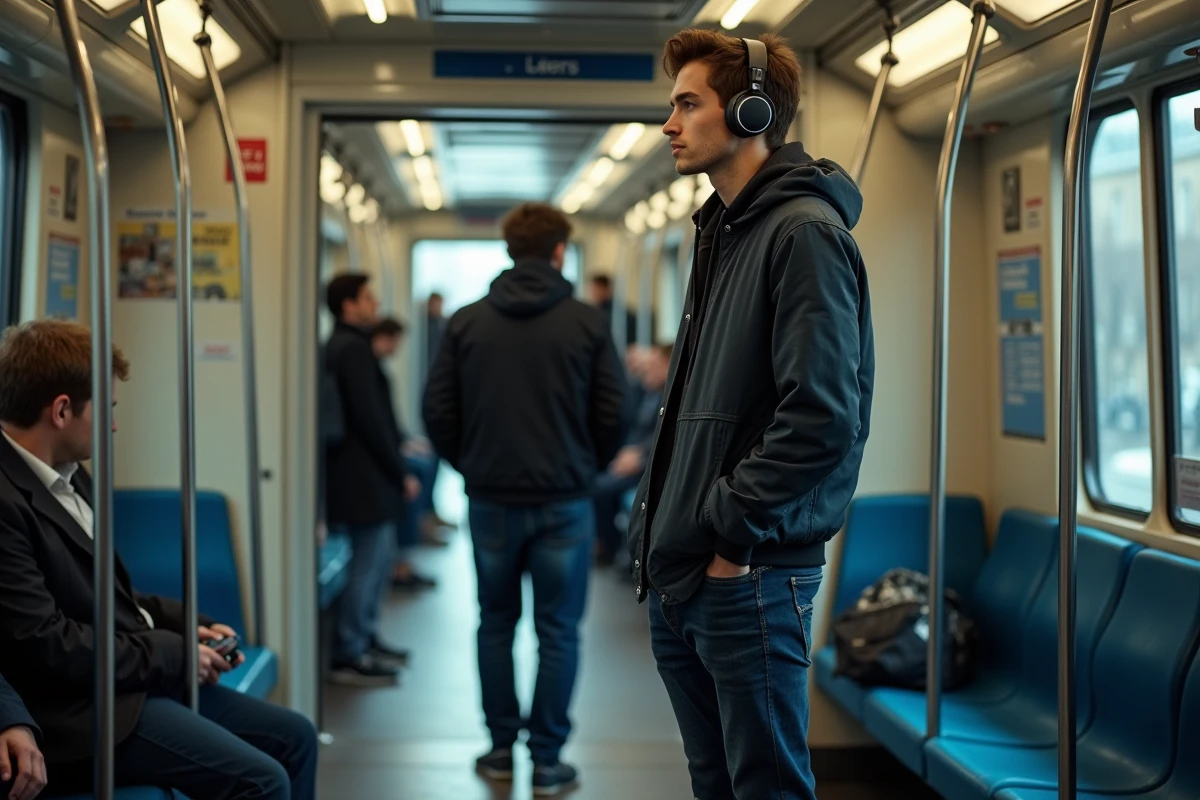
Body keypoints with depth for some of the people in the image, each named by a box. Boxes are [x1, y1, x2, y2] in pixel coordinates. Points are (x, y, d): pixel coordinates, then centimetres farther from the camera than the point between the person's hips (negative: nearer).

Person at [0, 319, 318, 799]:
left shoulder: (67, 476, 10)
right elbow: (48, 646, -23)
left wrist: (188, 624, 6)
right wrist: (175, 653, -13)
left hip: (141, 671, 10)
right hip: (85, 709, -10)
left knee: (295, 737, 9)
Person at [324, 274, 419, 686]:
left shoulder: (340, 346, 15)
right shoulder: (354, 349, -16)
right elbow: (370, 419, -20)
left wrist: (396, 460, 17)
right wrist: (400, 473, -14)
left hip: (357, 476, 10)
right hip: (365, 478, -10)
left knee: (376, 558, 18)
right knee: (369, 562, -5)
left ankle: (365, 640, 28)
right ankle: (347, 657, 1)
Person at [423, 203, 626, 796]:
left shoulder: (466, 322, 0)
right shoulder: (586, 323, -5)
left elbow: (438, 412, 0)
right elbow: (613, 414, -4)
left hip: (490, 499, 2)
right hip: (564, 500, -2)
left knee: (496, 625, 16)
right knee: (557, 632, 7)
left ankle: (501, 748, 21)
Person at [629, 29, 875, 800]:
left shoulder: (805, 234, -13)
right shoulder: (722, 231, 15)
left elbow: (822, 418, -22)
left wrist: (734, 533, -17)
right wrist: (661, 522, 12)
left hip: (748, 580, -9)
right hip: (681, 577, 9)